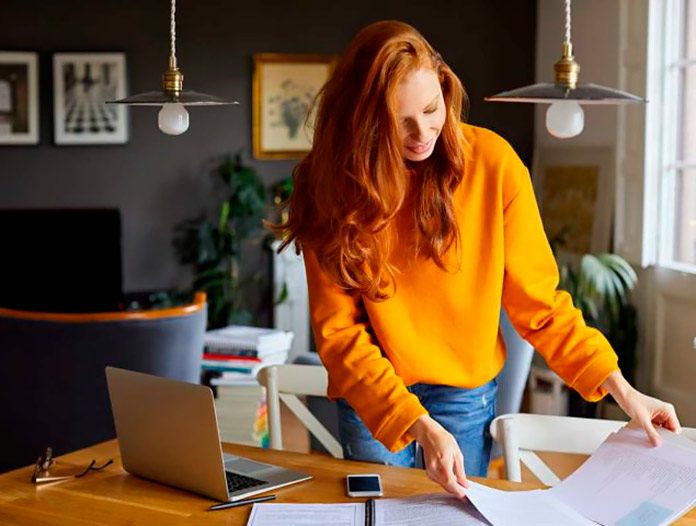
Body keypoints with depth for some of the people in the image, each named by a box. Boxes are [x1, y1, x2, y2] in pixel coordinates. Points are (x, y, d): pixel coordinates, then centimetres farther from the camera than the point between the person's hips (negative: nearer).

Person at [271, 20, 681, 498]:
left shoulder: (491, 162, -13)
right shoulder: (334, 184, -12)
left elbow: (537, 300, -6)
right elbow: (339, 331, -16)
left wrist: (619, 388, -12)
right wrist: (419, 426, -26)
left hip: (466, 393, 0)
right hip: (371, 399, 0)